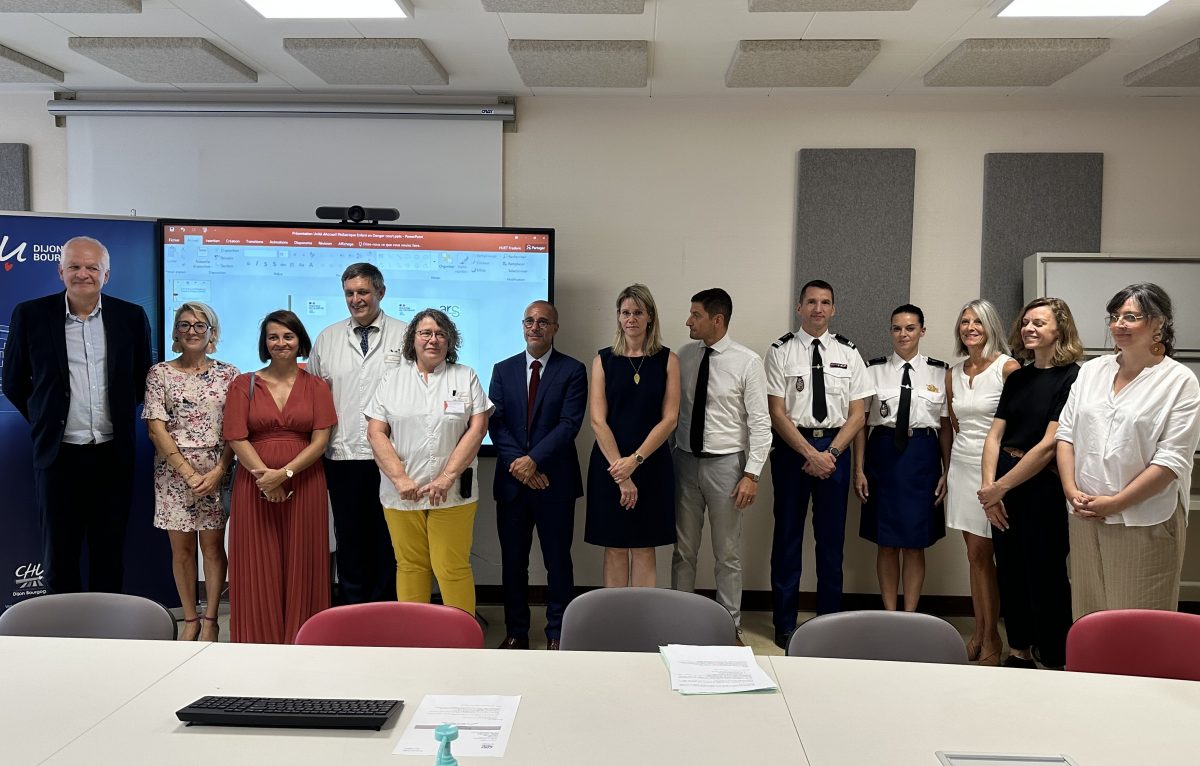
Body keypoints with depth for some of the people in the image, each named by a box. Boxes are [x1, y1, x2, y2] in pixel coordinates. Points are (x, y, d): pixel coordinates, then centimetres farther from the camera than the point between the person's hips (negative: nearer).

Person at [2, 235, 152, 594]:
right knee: (60, 554, 10)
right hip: (60, 454, -1)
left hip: (113, 454, 1)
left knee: (110, 554, 11)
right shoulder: (30, 315, -3)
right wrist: (44, 420, 8)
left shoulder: (131, 317, 0)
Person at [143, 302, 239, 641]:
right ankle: (190, 619, 19)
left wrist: (218, 471, -10)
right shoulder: (160, 373, 2)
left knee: (213, 545, 3)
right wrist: (188, 473, -10)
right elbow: (156, 428, -3)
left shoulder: (228, 374, 4)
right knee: (181, 548, 6)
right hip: (174, 473, 0)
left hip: (216, 472, 0)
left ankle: (210, 620, 15)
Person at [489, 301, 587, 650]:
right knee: (513, 560, 9)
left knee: (557, 560, 5)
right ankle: (516, 632, 22)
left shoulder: (572, 370, 0)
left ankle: (557, 634, 17)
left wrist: (534, 459, -18)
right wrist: (518, 464, -12)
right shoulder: (503, 370, 9)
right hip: (512, 479, 3)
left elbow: (570, 423, -10)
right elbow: (495, 422, 1)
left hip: (555, 481, -3)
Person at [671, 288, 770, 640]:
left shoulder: (747, 362, -9)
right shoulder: (684, 355, 2)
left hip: (725, 464, -3)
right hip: (685, 461, 3)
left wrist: (752, 474, -14)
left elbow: (761, 423, -10)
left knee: (728, 554, 9)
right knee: (683, 550, 13)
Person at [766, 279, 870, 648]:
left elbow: (857, 414, 3)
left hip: (835, 448, 2)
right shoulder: (781, 351, -2)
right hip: (791, 446, -2)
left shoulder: (848, 353, 5)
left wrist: (830, 453, -10)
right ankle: (785, 625, 17)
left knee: (831, 539, 9)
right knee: (788, 536, 6)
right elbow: (777, 413, -6)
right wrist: (810, 453, -14)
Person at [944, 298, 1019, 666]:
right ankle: (979, 633, 17)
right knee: (975, 554, 9)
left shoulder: (1008, 367, -7)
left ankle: (991, 637, 9)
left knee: (981, 553, -3)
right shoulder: (953, 374, 11)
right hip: (962, 466, 5)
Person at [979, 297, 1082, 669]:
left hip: (1043, 487, -6)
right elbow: (994, 435, 6)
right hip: (1002, 486, 6)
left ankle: (1055, 664, 20)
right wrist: (989, 488, -6)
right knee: (1010, 574, 14)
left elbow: (1049, 445, -16)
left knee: (1045, 578, 4)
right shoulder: (1017, 378, 10)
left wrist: (1000, 487, -13)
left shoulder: (1072, 378, -11)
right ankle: (1018, 653, 30)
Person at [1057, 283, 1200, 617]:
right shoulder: (1092, 370, 10)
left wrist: (1115, 503, -14)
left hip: (1145, 523, -4)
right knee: (1088, 614, 13)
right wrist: (1071, 490, -5)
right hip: (1085, 518, 4)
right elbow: (1066, 433, 8)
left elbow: (1171, 461, -11)